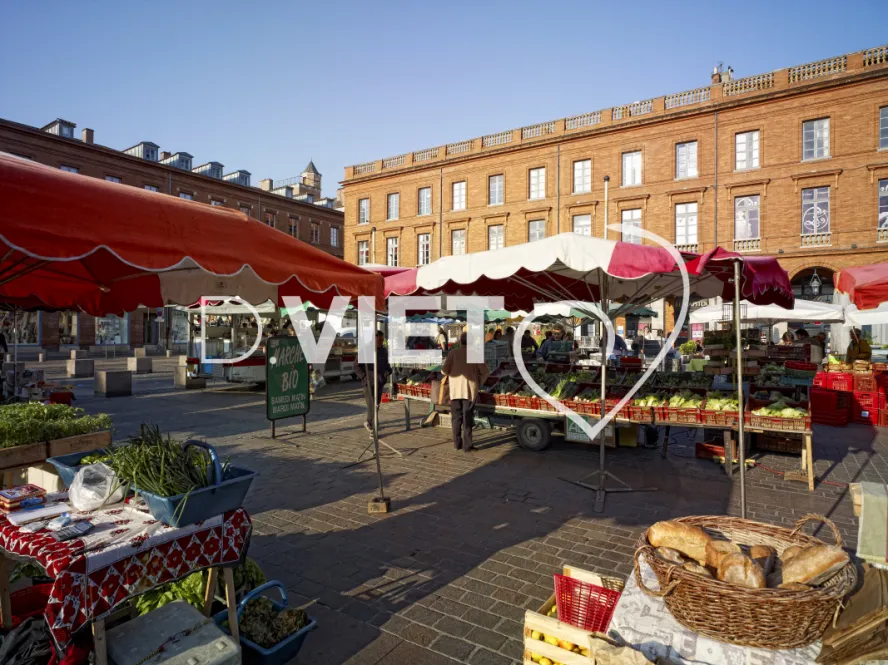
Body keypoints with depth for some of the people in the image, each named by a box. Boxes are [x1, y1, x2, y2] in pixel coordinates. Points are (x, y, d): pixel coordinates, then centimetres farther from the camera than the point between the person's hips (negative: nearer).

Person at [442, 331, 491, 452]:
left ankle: (457, 443, 18)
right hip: (470, 390, -1)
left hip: (455, 389, 1)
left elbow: (444, 371, -6)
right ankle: (467, 446, 7)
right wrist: (479, 383, 10)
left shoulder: (453, 353, -3)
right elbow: (486, 372, -4)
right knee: (468, 418, 6)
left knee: (456, 418, 12)